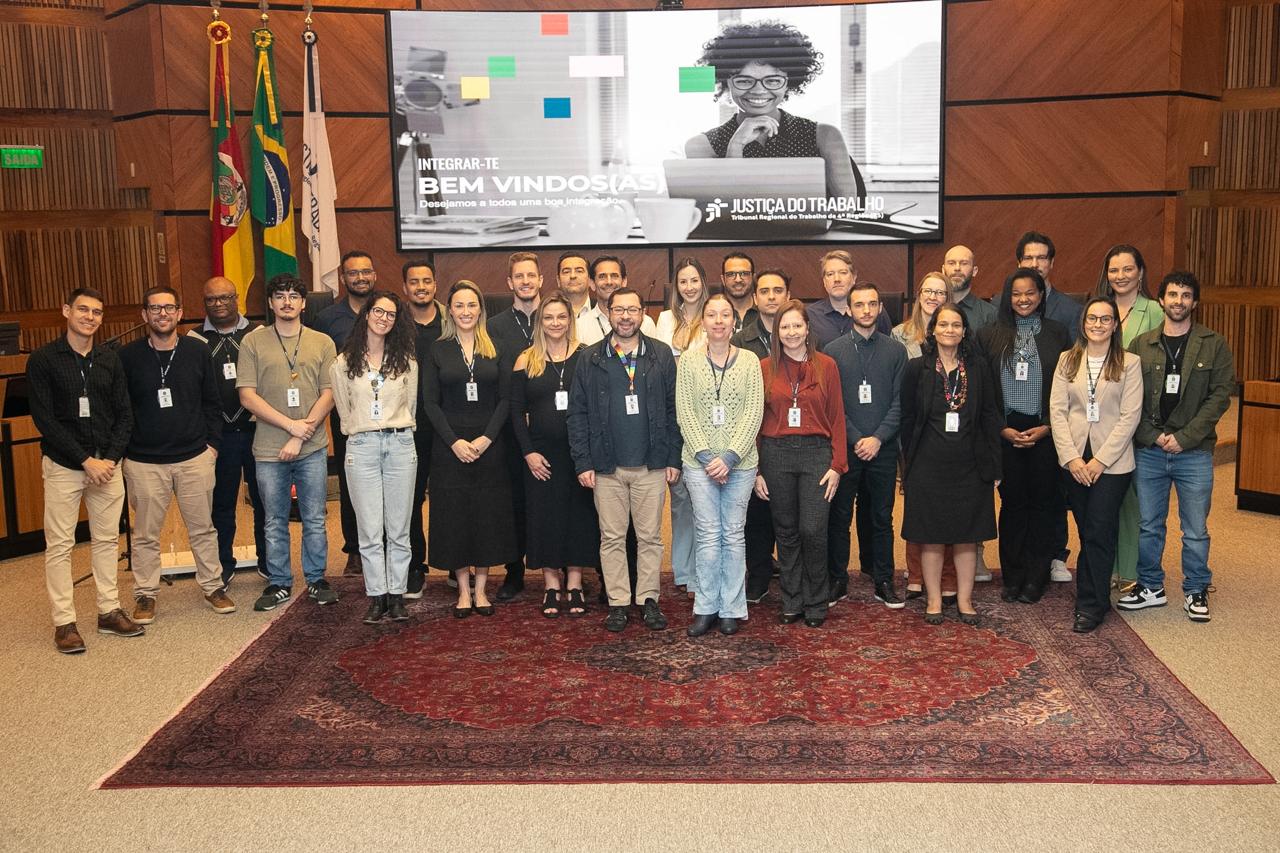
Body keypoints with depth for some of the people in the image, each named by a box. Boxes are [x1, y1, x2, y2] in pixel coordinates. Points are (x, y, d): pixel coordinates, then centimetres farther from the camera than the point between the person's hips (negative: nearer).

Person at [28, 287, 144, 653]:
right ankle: (64, 622, 4)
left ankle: (110, 612, 17)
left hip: (107, 463, 4)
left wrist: (111, 459, -7)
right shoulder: (43, 359, -4)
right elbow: (44, 419, -9)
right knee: (60, 545, -1)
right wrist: (85, 461, -14)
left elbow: (124, 414, 7)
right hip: (63, 465, -4)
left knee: (107, 539, 8)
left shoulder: (109, 359, 8)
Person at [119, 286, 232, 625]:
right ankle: (145, 594, 19)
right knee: (146, 534, 7)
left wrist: (213, 443, 2)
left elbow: (212, 402, 8)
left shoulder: (197, 351, 2)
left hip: (195, 457, 1)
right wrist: (123, 451, -1)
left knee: (202, 528, 10)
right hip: (144, 462, -1)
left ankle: (212, 586, 23)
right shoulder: (129, 356, -2)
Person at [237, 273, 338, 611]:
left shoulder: (322, 343, 5)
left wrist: (301, 436, -10)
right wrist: (291, 424, -12)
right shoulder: (253, 342, 2)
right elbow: (247, 396, -4)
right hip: (269, 450, 0)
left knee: (314, 520, 7)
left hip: (313, 448, 1)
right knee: (275, 522, 9)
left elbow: (328, 394, 0)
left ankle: (316, 580, 20)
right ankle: (279, 583, 21)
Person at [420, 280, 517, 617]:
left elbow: (506, 399, 0)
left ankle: (480, 589, 14)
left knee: (488, 514, 3)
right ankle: (463, 590, 13)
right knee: (455, 516, 2)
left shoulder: (495, 349, 4)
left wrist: (486, 438, -11)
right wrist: (454, 442, -11)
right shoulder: (438, 351, 3)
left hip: (489, 446, 1)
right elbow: (430, 402, 0)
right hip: (450, 446, 0)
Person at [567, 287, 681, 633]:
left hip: (651, 465, 0)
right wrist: (583, 462, -3)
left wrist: (674, 458, -1)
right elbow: (577, 413, 4)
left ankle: (649, 600, 16)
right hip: (607, 467, 0)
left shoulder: (661, 355, 5)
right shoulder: (591, 359, 4)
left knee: (650, 537, 6)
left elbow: (674, 409, 4)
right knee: (612, 538, 6)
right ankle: (618, 603, 14)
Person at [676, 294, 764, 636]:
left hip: (740, 462, 0)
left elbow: (754, 413, -4)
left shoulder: (749, 361, 1)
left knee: (733, 535, 5)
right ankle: (705, 608, 10)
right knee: (708, 535, 1)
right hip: (700, 462, 0)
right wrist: (706, 456, -10)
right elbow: (684, 414, -1)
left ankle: (731, 609, 14)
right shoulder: (688, 363, 2)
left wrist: (730, 457, -12)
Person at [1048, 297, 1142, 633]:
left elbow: (1130, 416, -6)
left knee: (1099, 533, -4)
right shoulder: (1068, 360, 7)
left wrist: (1101, 460, -11)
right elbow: (1057, 410, 2)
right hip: (1074, 460, 3)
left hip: (1112, 462, -3)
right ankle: (1094, 597, 20)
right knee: (1087, 532, 9)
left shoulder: (1129, 363, -1)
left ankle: (1091, 605, 4)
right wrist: (1071, 457, -8)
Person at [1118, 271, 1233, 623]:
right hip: (1149, 451, 2)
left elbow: (1221, 395, -4)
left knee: (1195, 530, 5)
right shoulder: (1141, 345, 5)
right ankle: (1151, 588, 24)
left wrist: (1185, 437, -12)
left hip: (1194, 452, -2)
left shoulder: (1214, 345, 2)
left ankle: (1195, 591, 20)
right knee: (1148, 526, 10)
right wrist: (1154, 436, -9)